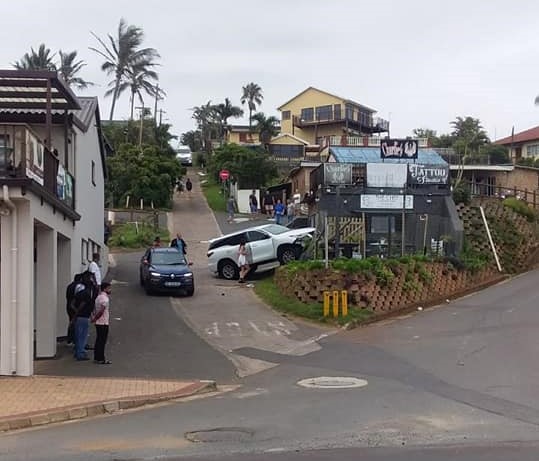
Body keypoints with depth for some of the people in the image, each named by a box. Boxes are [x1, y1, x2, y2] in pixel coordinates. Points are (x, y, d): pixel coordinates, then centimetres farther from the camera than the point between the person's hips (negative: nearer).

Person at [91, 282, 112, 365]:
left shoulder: (98, 297, 14)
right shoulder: (105, 298, -16)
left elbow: (94, 308, 15)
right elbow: (101, 311, -23)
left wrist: (94, 317, 7)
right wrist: (95, 319, -13)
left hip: (98, 323, 9)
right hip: (103, 323, -9)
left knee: (99, 340, 14)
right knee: (102, 341, -4)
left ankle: (96, 358, 18)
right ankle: (101, 359, -2)